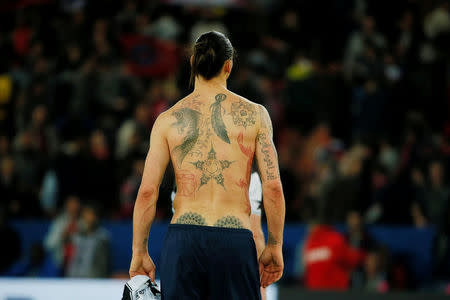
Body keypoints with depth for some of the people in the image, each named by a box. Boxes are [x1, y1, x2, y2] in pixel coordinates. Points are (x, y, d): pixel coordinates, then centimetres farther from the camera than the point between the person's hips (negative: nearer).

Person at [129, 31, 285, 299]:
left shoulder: (168, 119, 6)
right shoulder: (254, 114, 4)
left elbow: (147, 192, 3)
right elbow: (273, 186, 0)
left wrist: (140, 252, 10)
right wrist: (274, 247, 8)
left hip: (183, 238, 1)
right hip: (235, 240, -1)